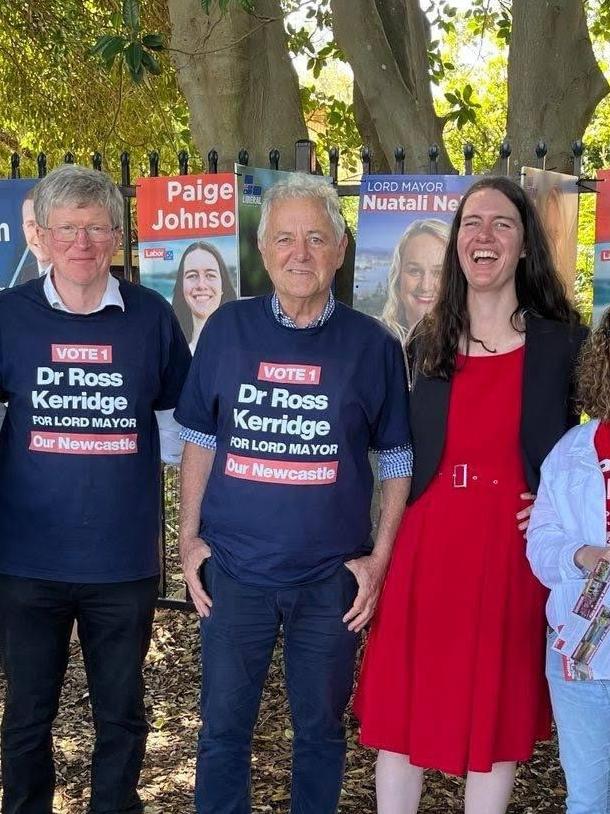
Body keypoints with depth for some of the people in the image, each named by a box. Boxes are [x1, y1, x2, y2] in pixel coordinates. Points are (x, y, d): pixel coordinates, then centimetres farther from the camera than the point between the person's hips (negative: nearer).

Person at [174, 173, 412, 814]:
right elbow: (200, 440, 8)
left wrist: (379, 558, -3)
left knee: (320, 727, 14)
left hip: (333, 579, 0)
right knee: (223, 728, 11)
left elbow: (397, 462, 3)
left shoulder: (373, 345, -3)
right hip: (233, 569, 1)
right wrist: (189, 538, 2)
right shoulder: (226, 329, 0)